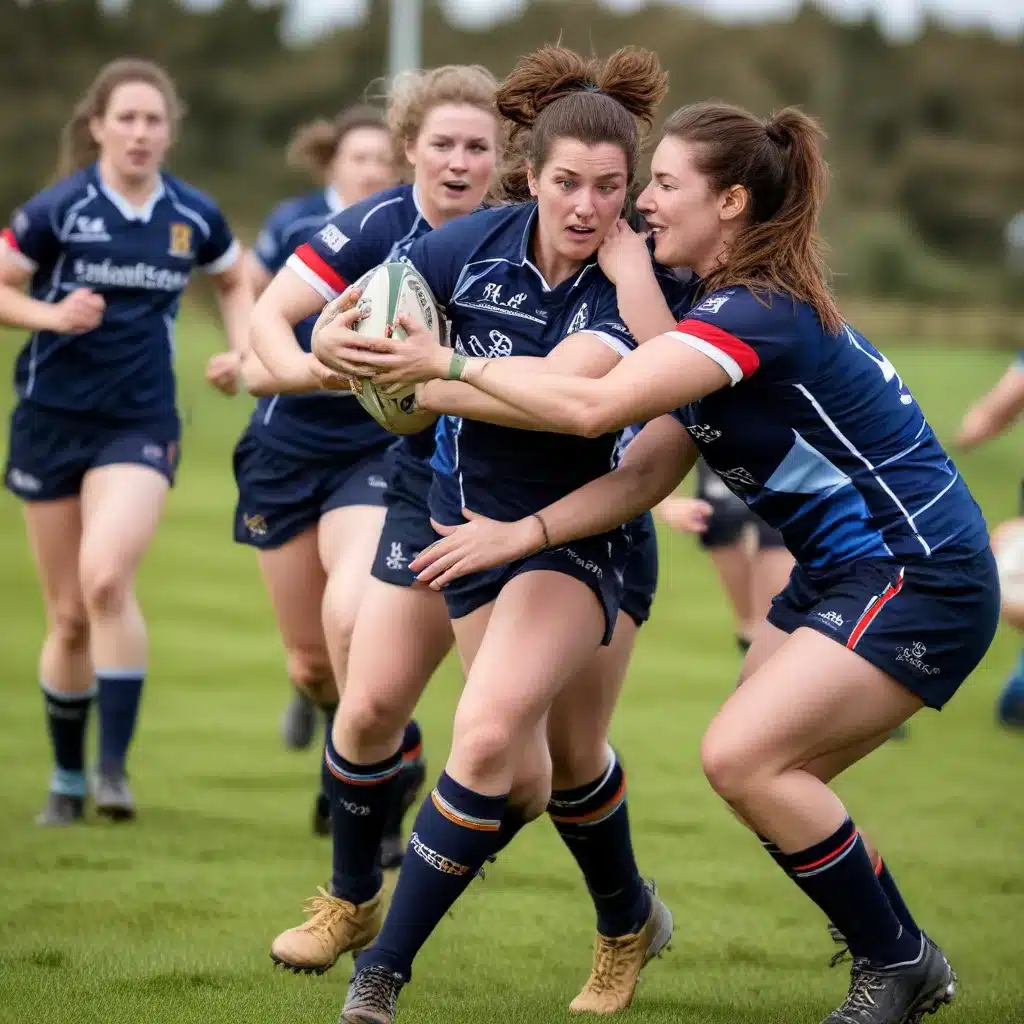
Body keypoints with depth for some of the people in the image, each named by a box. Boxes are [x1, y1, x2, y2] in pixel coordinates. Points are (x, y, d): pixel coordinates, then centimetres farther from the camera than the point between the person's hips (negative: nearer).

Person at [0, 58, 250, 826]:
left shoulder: (194, 217, 0)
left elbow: (235, 283, 19)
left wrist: (242, 351, 3)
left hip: (141, 424, 0)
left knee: (106, 578, -24)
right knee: (68, 617, 6)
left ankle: (115, 765, -19)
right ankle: (68, 777, 23)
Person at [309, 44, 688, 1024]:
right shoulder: (477, 244, -9)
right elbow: (339, 331, -2)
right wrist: (341, 340, -25)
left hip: (577, 531, -4)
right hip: (471, 519, 4)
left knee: (487, 733, -24)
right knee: (531, 769, 11)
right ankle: (628, 923, 40)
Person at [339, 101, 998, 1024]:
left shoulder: (758, 312, -21)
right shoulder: (727, 310, 11)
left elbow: (594, 406, -32)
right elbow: (649, 469, 6)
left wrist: (449, 365, -25)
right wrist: (522, 533, -5)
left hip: (917, 579, -10)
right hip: (841, 576, 10)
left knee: (741, 756, -17)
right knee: (763, 775, 7)